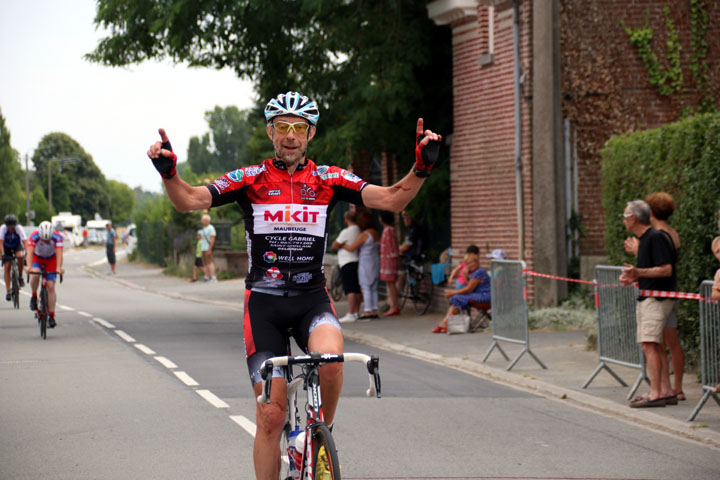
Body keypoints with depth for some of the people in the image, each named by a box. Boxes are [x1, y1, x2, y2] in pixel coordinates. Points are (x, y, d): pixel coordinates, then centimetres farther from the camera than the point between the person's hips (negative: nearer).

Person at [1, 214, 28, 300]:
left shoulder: (19, 228, -28)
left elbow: (25, 241, -35)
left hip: (17, 246, -1)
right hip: (6, 247, 1)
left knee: (20, 256, -35)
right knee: (7, 267, -12)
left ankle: (20, 276, -13)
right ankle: (8, 291, -7)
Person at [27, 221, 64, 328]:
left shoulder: (57, 237, -30)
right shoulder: (34, 236, -31)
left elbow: (59, 254, -36)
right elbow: (30, 253, -39)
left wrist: (59, 268, -52)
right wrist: (29, 267, -55)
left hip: (51, 260, 0)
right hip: (37, 258, 0)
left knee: (51, 286, -10)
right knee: (35, 274, -34)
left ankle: (51, 316, -4)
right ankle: (34, 296, -9)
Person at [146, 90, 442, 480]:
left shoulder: (329, 179, 1)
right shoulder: (250, 180, -2)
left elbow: (391, 199, -10)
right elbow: (189, 200, -13)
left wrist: (422, 167, -28)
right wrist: (168, 172, -34)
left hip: (312, 299, 0)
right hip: (264, 302, 0)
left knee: (330, 360, -32)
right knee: (271, 415, -4)